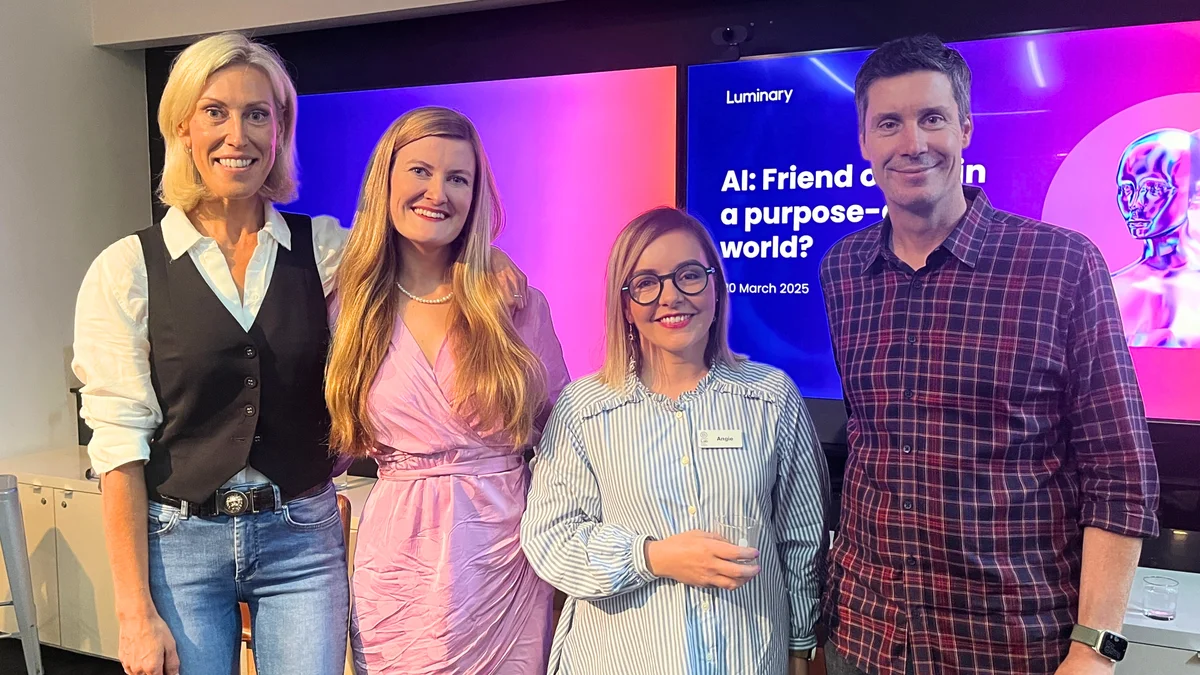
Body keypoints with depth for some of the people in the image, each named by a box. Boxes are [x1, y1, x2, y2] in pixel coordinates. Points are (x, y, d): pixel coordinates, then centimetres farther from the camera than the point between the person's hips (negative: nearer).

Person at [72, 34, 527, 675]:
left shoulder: (326, 247, 1)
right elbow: (120, 445, -7)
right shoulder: (124, 271, -4)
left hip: (305, 542, 1)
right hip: (179, 544, -1)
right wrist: (136, 612, -9)